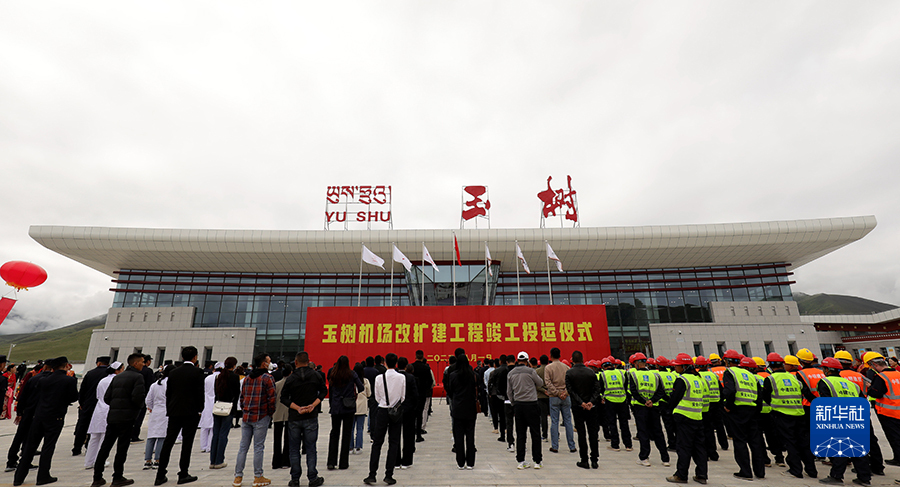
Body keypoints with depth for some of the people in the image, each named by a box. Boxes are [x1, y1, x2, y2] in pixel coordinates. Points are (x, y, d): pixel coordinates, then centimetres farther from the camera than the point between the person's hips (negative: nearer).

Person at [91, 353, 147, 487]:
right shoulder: (138, 376, -10)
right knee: (122, 447, 1)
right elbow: (137, 397, -19)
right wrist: (142, 405, 1)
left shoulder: (118, 377, 15)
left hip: (112, 416, 7)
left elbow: (106, 397, 13)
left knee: (105, 446, 13)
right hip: (127, 417, -7)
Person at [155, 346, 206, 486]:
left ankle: (160, 475, 15)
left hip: (174, 412, 5)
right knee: (187, 443, 3)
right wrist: (199, 410, 4)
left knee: (168, 443, 11)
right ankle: (183, 474, 8)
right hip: (191, 412, -5)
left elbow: (168, 393, 9)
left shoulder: (173, 372, 5)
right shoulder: (197, 372, -10)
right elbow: (200, 393, -9)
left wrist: (169, 410, 17)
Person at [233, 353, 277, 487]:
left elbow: (242, 396, 14)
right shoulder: (267, 378, -10)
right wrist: (270, 413, 0)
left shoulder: (247, 378, 11)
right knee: (258, 447, 1)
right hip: (261, 417, -6)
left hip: (246, 417, 6)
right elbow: (271, 398, -13)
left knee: (243, 447, 12)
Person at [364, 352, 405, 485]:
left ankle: (372, 475, 12)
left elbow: (377, 397, 1)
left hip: (382, 411, 0)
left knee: (377, 443, 9)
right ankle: (389, 475, 11)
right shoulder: (402, 377, -8)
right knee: (394, 443, 9)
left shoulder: (379, 378, -9)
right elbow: (403, 397, 0)